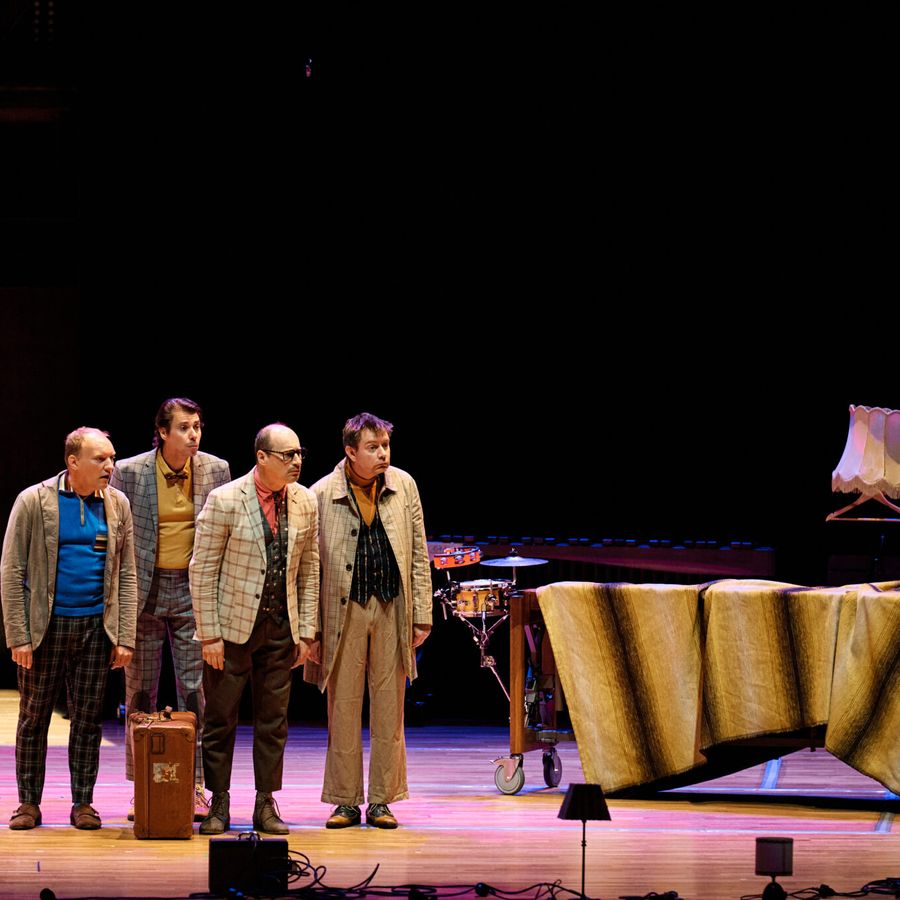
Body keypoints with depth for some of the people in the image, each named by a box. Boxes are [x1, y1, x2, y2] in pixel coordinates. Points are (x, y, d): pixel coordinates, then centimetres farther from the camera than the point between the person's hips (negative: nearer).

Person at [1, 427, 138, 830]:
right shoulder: (34, 501, -6)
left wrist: (125, 638, 1)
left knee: (89, 718, 6)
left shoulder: (116, 504, 4)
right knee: (34, 717, 3)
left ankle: (83, 802, 14)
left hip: (96, 627, 2)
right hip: (45, 626, -2)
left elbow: (127, 575, 8)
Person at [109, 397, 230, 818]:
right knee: (140, 693, 5)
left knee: (197, 691, -1)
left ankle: (196, 786, 5)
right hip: (143, 591, -1)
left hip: (195, 589, 1)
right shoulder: (129, 472, -4)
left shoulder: (216, 470, 1)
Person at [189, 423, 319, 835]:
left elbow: (309, 569, 10)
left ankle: (266, 805, 14)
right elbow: (202, 570, -8)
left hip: (280, 630, 4)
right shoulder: (225, 500, -10)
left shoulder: (305, 503, 3)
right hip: (232, 627, -4)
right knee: (221, 720, 2)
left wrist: (306, 631, 6)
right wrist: (209, 635, -11)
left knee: (273, 721, 6)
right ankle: (218, 805, 12)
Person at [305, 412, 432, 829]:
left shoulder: (403, 486, 4)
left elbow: (418, 554, 8)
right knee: (343, 707, 2)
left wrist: (422, 614, 4)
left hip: (393, 608, 2)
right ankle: (345, 801, 11)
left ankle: (382, 800, 13)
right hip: (344, 610, -2)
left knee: (389, 707, 5)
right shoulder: (322, 495, -4)